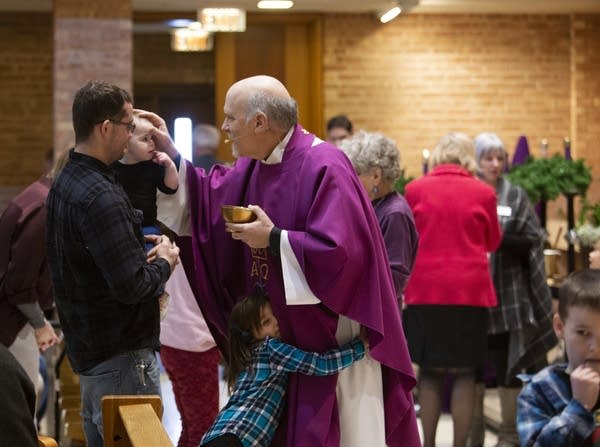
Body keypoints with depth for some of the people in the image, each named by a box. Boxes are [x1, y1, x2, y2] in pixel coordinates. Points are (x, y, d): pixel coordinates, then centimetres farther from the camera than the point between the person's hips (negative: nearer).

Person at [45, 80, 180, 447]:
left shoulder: (66, 183, 9)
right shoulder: (100, 197, -22)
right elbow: (129, 286, -25)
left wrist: (140, 247, 6)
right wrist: (164, 264, -7)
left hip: (87, 347, 10)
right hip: (121, 355, -10)